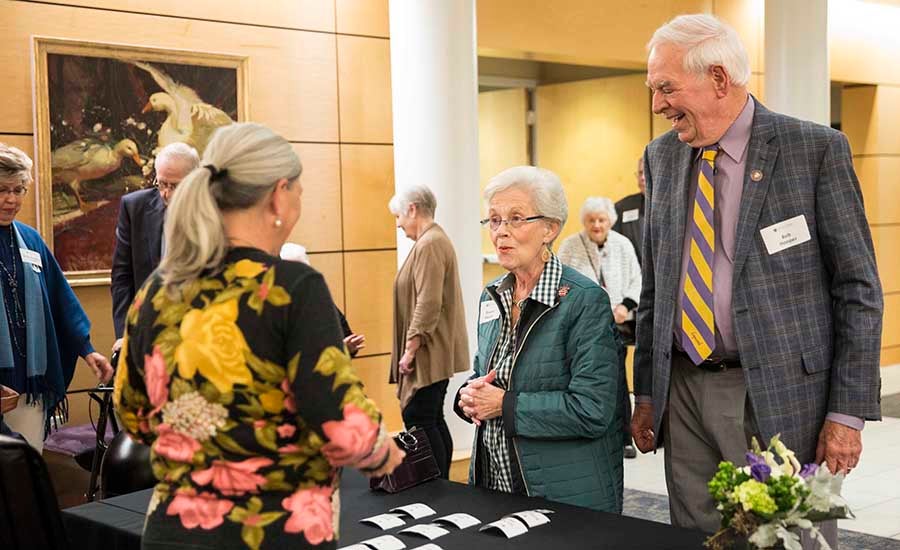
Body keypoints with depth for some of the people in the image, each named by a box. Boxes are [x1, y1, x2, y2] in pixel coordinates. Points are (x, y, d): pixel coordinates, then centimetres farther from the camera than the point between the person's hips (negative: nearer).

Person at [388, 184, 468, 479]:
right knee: (432, 421, 13)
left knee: (418, 419, -9)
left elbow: (428, 304, -23)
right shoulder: (436, 240, 18)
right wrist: (411, 349, 20)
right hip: (436, 355, 11)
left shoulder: (429, 245, -16)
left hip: (429, 355, -11)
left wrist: (410, 349, -18)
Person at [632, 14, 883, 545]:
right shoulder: (662, 156, 8)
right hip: (685, 393, 4)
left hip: (783, 394, -4)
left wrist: (848, 411, -9)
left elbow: (859, 288, -6)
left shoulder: (816, 148, -7)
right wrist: (646, 392, 11)